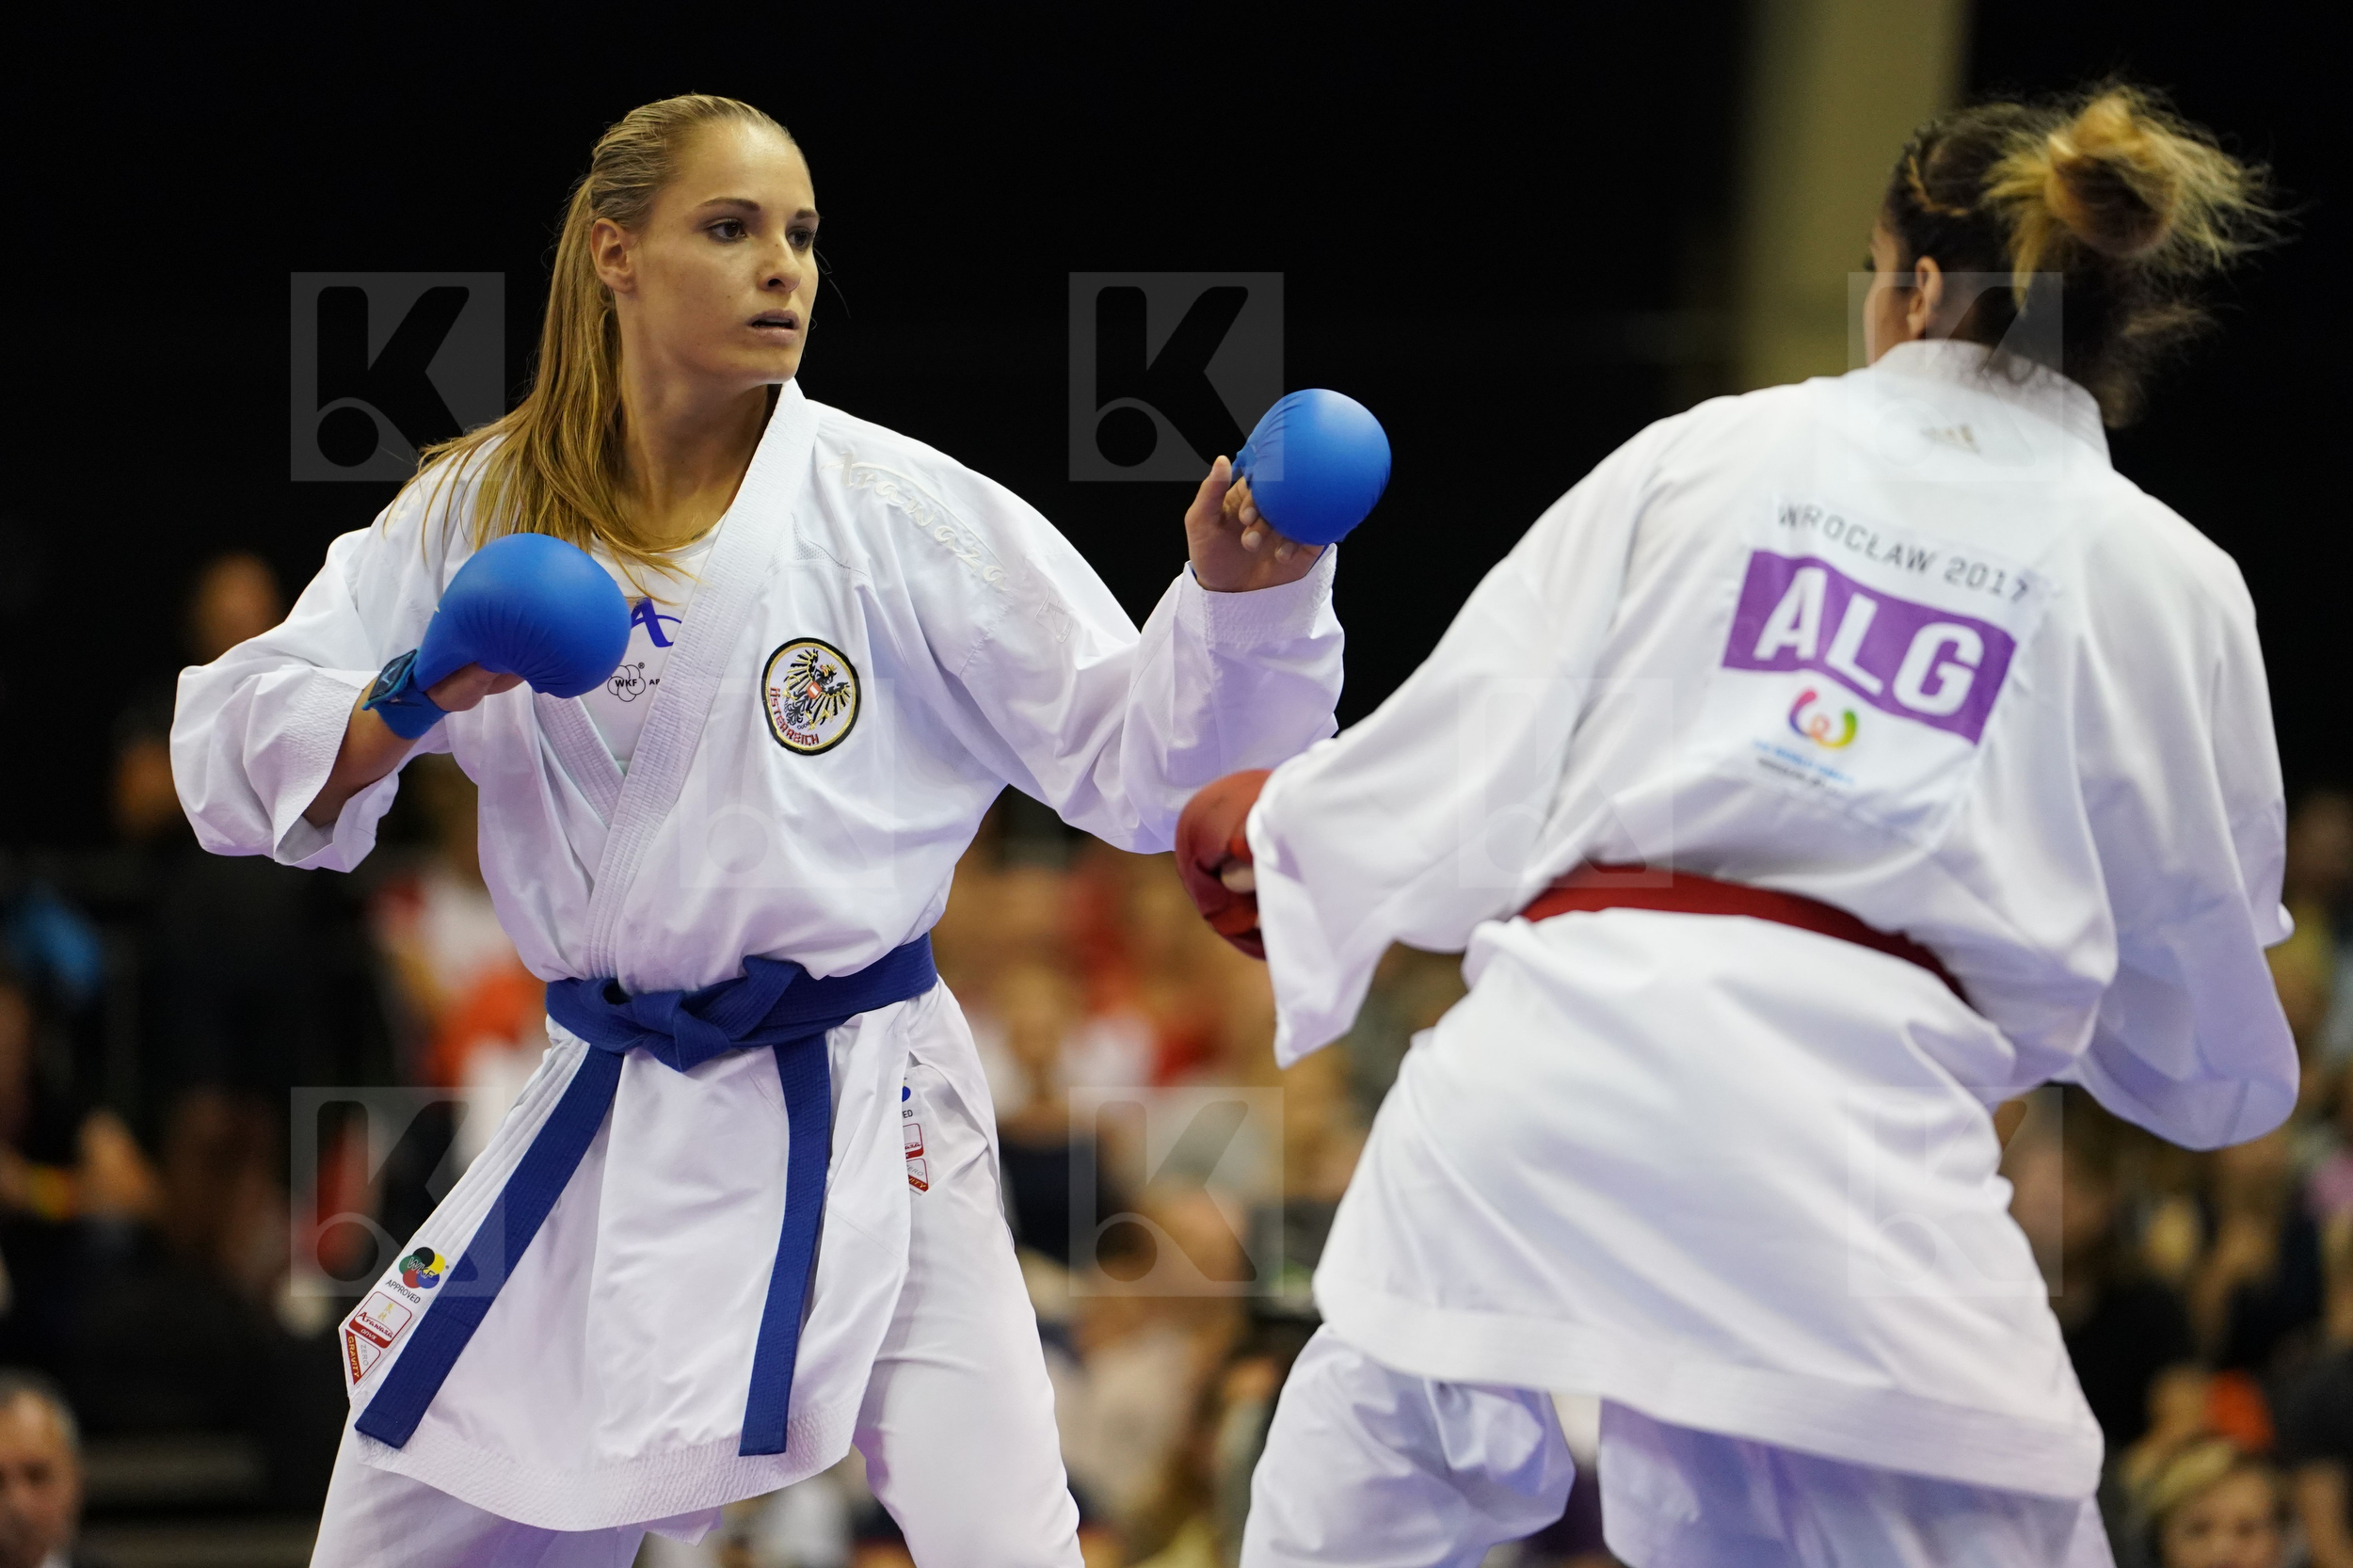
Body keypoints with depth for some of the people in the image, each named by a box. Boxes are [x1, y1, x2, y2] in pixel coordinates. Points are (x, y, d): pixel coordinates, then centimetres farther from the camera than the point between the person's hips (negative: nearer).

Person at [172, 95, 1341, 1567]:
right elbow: (236, 745, 1)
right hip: (603, 1132, 3)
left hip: (857, 1129, -3)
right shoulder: (474, 516, 3)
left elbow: (1132, 754, -6)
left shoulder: (896, 512, -6)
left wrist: (1239, 598, -23)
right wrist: (418, 701, -17)